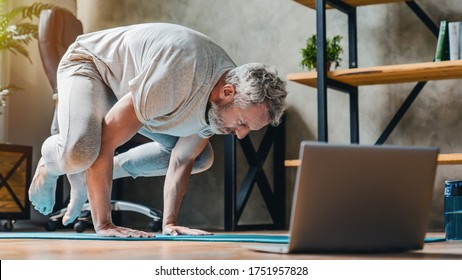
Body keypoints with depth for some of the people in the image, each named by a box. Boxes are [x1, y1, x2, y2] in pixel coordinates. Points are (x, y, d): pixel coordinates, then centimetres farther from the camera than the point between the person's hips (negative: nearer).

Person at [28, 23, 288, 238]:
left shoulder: (223, 106, -15)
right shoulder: (176, 81, -42)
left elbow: (183, 159, -3)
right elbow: (105, 143, -38)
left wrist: (169, 223, -11)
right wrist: (103, 224, -34)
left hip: (130, 83, 8)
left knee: (202, 158, 3)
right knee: (80, 153, -37)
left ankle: (93, 176, 11)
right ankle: (51, 162, 4)